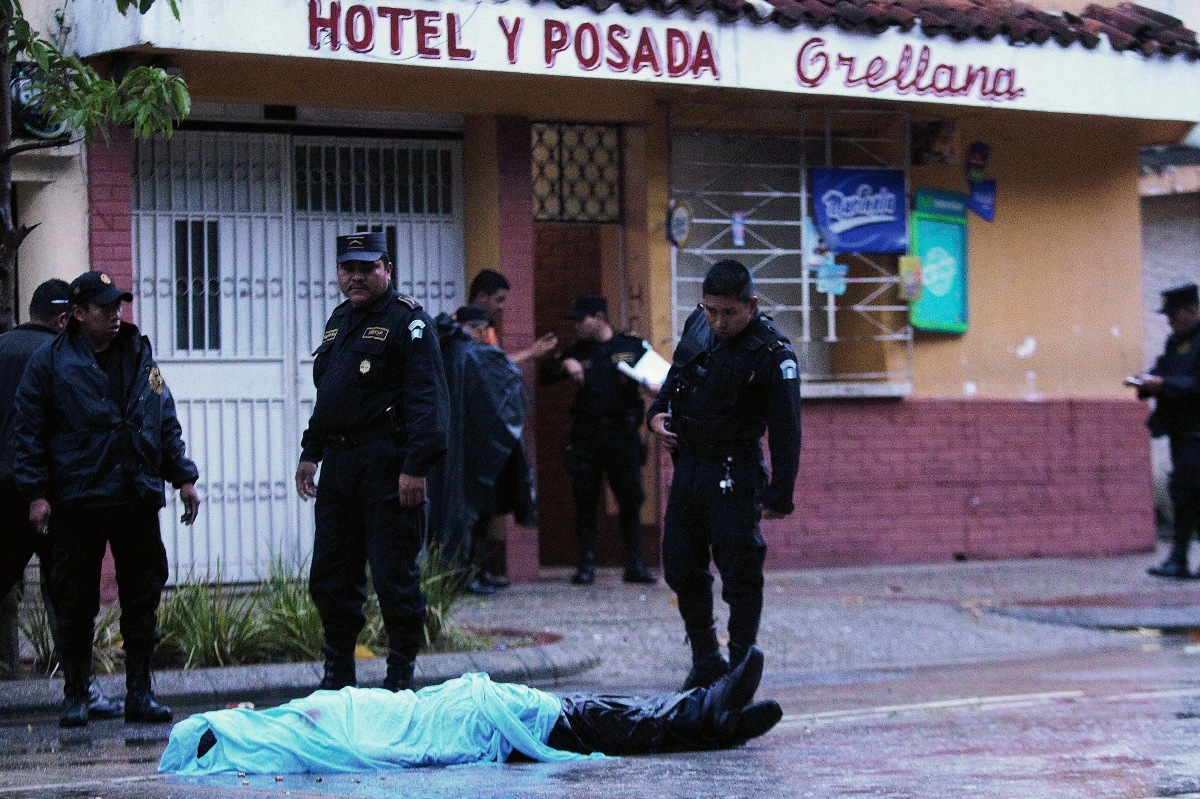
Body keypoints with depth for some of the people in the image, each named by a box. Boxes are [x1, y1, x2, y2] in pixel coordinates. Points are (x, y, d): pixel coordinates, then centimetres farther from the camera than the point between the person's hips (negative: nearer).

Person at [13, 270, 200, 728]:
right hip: (77, 500, -3)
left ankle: (140, 693, 10)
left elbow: (166, 422, 19)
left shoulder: (139, 357, 13)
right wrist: (36, 492, -7)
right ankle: (75, 694, 11)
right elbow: (29, 431, 0)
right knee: (75, 601, 1)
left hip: (138, 498, 4)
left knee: (142, 597, 4)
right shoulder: (50, 363, 0)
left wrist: (182, 477, 13)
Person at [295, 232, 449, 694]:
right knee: (330, 575, 10)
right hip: (339, 462, 8)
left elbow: (427, 397, -15)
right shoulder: (339, 321, 19)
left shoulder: (408, 321, -7)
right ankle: (338, 675, 20)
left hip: (387, 464, -8)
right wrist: (310, 452, 21)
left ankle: (401, 675, 6)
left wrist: (416, 466, -22)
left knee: (393, 576, -4)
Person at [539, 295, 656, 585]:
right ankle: (586, 565, 5)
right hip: (586, 435, 2)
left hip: (623, 433, -2)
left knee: (631, 499, -1)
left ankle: (635, 565, 6)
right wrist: (565, 365, -9)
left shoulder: (633, 346, 7)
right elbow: (544, 376, 10)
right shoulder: (577, 352, 13)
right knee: (585, 501, 0)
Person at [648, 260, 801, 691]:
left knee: (739, 573, -5)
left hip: (734, 473, -7)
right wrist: (658, 412, 3)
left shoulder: (772, 354, -16)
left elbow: (786, 430, -15)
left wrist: (779, 494, -17)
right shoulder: (697, 325, 3)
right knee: (681, 568, 11)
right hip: (687, 463, 7)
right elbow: (675, 376, 21)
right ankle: (705, 663, 23)